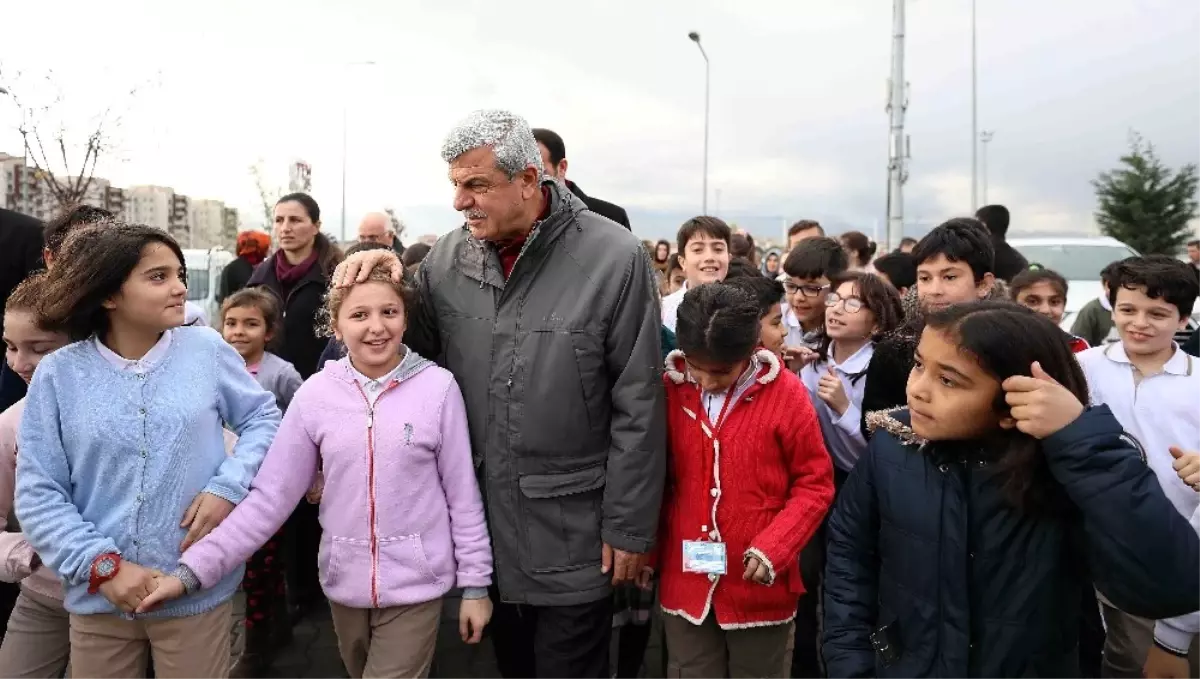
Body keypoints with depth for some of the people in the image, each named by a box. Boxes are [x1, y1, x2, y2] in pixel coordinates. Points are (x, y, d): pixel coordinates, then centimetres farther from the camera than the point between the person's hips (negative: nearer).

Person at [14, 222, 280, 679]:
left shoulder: (208, 349, -4)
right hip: (98, 598, 1)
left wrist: (228, 487, -11)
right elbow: (38, 494, -3)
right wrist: (103, 566, -13)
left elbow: (263, 418, 6)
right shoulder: (58, 374, -4)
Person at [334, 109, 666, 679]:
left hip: (573, 535, -4)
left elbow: (637, 408, -12)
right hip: (481, 525, 4)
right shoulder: (448, 257, -3)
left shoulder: (614, 259, -15)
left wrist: (628, 527, -10)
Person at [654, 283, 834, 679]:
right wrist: (649, 552, 2)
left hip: (759, 585, -1)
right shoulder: (669, 390, -5)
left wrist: (774, 546, -14)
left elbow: (815, 483, -4)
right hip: (685, 581, 2)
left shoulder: (785, 393, -11)